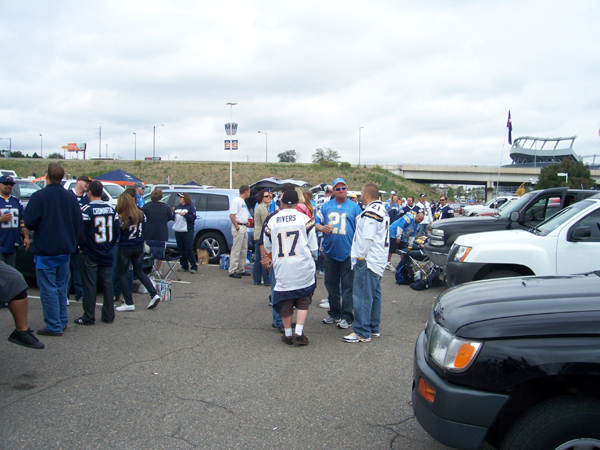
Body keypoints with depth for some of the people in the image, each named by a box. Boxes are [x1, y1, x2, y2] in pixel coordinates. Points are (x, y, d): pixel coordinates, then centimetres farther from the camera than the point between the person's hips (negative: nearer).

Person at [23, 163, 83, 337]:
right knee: (61, 287, 17)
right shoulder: (70, 197, 3)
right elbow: (79, 224, 7)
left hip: (45, 251, -6)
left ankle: (54, 327, 2)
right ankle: (62, 321, 24)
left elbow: (30, 222, -17)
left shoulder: (39, 196, -14)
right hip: (65, 250, 6)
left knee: (48, 289, 0)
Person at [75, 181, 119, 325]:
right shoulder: (111, 209, 4)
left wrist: (83, 246, 1)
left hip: (90, 255, -5)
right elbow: (116, 230, 9)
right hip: (107, 254, 5)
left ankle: (88, 317, 9)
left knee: (89, 286, 2)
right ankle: (108, 316, 16)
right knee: (108, 285, 10)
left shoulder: (85, 210, -14)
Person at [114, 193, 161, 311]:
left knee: (122, 275, 9)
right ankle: (154, 295, 9)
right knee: (139, 272, 21)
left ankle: (129, 303, 7)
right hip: (139, 248, 6)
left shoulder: (121, 218, -18)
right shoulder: (141, 215, -2)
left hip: (125, 249, -5)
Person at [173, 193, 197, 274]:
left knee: (189, 249, -6)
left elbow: (193, 218, -11)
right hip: (178, 231, 6)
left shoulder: (190, 207, -1)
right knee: (181, 250, 8)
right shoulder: (177, 208, 16)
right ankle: (184, 266, 17)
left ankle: (194, 267, -2)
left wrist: (185, 214, -22)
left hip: (187, 231, -6)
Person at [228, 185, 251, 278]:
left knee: (244, 250, 13)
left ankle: (241, 270, 21)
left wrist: (246, 222, 11)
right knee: (236, 250, -7)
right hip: (238, 227, -10)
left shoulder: (243, 201, 18)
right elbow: (231, 215, -18)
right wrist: (237, 227, -20)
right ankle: (232, 271, -3)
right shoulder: (236, 200, -11)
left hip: (244, 228, 10)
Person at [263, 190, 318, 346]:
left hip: (282, 268, 1)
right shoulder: (304, 219, -2)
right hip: (303, 267, -1)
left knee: (285, 302, 12)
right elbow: (313, 246, 2)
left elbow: (267, 247, 15)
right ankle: (299, 333, 4)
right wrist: (313, 257, 24)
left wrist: (267, 260, 36)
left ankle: (288, 334, 19)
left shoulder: (272, 221, 3)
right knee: (303, 300, 11)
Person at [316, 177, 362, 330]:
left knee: (347, 285, -1)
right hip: (330, 251, 4)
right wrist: (321, 228, -9)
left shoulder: (354, 207, 4)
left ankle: (346, 316, 6)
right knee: (331, 283, 12)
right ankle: (334, 313, 26)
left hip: (348, 252, -3)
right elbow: (317, 223, 15)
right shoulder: (326, 206, 11)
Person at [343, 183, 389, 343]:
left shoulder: (370, 212, -17)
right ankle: (374, 328, 24)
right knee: (374, 294, 16)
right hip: (378, 261, 11)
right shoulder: (382, 210, 16)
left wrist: (360, 257, -14)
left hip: (367, 260, -11)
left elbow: (368, 238, -22)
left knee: (363, 296, -7)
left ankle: (362, 333, -3)